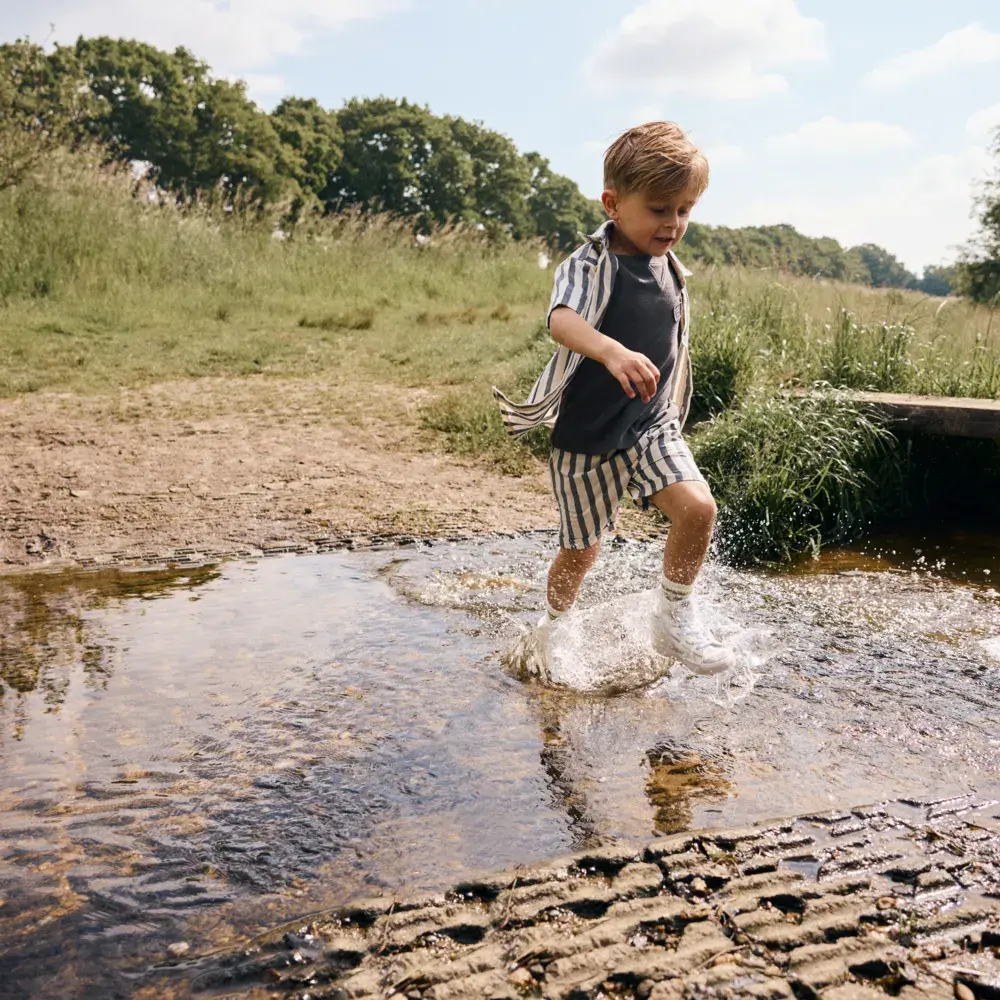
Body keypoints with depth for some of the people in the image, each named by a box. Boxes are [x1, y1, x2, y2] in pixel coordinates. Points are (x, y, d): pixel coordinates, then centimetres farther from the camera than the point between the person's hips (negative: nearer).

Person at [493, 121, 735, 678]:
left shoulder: (673, 274, 2)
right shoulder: (591, 266, -17)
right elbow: (562, 320, -39)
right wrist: (612, 351, -59)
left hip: (652, 425, 4)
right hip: (587, 435, -4)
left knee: (698, 507, -19)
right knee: (582, 549, 9)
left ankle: (675, 616, 3)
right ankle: (555, 627, 39)